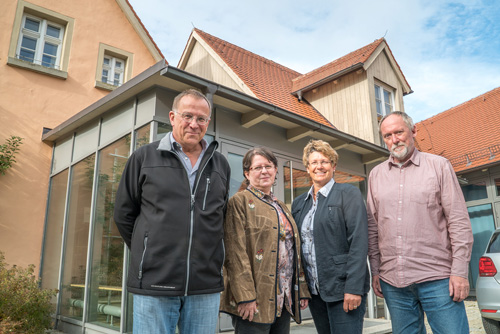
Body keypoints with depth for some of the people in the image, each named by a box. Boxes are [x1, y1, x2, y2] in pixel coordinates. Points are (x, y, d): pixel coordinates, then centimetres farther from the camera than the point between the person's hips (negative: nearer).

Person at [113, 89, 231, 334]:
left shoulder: (221, 165, 9)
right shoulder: (144, 157, 2)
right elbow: (124, 214, 8)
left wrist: (210, 257, 12)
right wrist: (147, 254, 8)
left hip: (206, 286, 3)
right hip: (154, 285, -2)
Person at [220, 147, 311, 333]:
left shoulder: (281, 206, 19)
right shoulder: (240, 201, -4)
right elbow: (235, 252, -14)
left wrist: (301, 290, 14)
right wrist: (245, 296, -19)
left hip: (284, 300, 7)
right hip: (256, 300, -7)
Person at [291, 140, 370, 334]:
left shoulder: (349, 194, -3)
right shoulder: (299, 203, 12)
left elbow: (359, 242, -11)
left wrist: (354, 287, -18)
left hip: (343, 288, -5)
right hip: (314, 291, 5)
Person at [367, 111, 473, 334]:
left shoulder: (439, 166, 1)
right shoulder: (376, 175, 9)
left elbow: (459, 222, -2)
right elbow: (373, 227, 10)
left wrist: (460, 272, -8)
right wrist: (375, 270, 8)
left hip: (437, 278, -3)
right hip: (392, 282, 3)